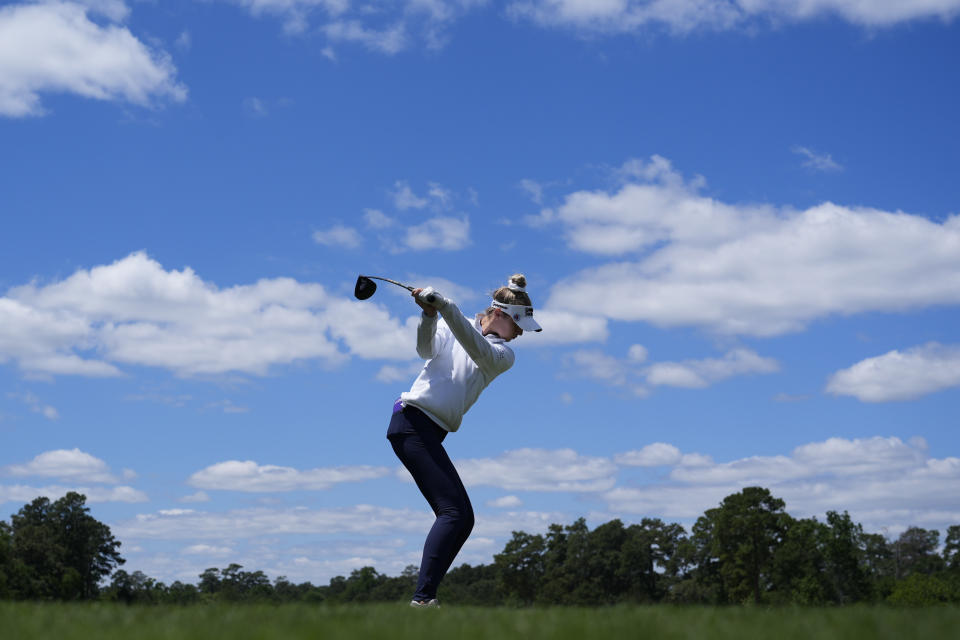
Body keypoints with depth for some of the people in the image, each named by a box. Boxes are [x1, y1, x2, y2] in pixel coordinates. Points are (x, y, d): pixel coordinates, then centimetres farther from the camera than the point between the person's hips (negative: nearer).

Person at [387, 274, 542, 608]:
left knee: (463, 518, 2)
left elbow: (477, 348, -12)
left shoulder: (504, 355, 9)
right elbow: (425, 349, -15)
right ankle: (422, 597, -24)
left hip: (432, 433, 7)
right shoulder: (450, 325, 3)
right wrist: (429, 315, -34)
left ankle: (425, 596, 2)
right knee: (452, 511, -18)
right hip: (412, 420, -7)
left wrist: (444, 306, -27)